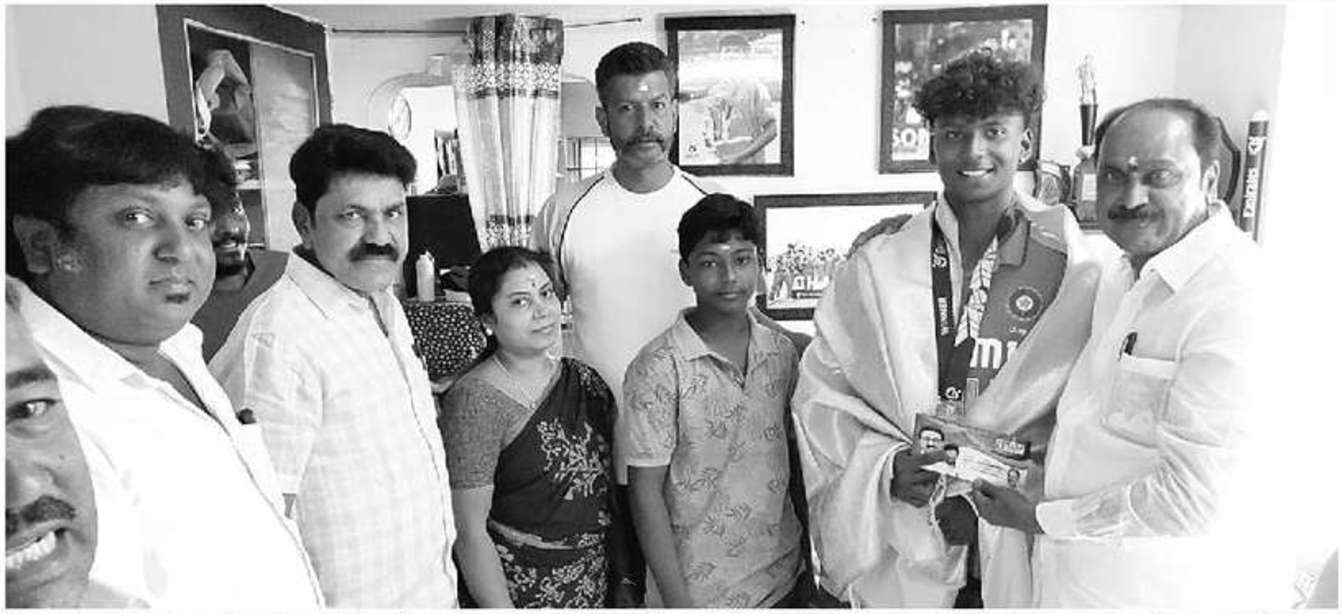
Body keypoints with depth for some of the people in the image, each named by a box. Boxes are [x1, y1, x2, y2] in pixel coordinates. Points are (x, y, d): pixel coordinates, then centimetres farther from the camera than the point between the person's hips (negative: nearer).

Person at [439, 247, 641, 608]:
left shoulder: (586, 382, 1)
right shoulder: (474, 401, -17)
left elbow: (612, 493, 6)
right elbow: (469, 531, -16)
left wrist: (627, 582, 3)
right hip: (521, 592, -5)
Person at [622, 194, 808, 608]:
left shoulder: (782, 352, -1)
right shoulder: (658, 368, -16)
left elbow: (793, 460, 7)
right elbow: (646, 491, -13)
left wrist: (811, 561, 6)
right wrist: (677, 602, -13)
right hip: (704, 590, -4)